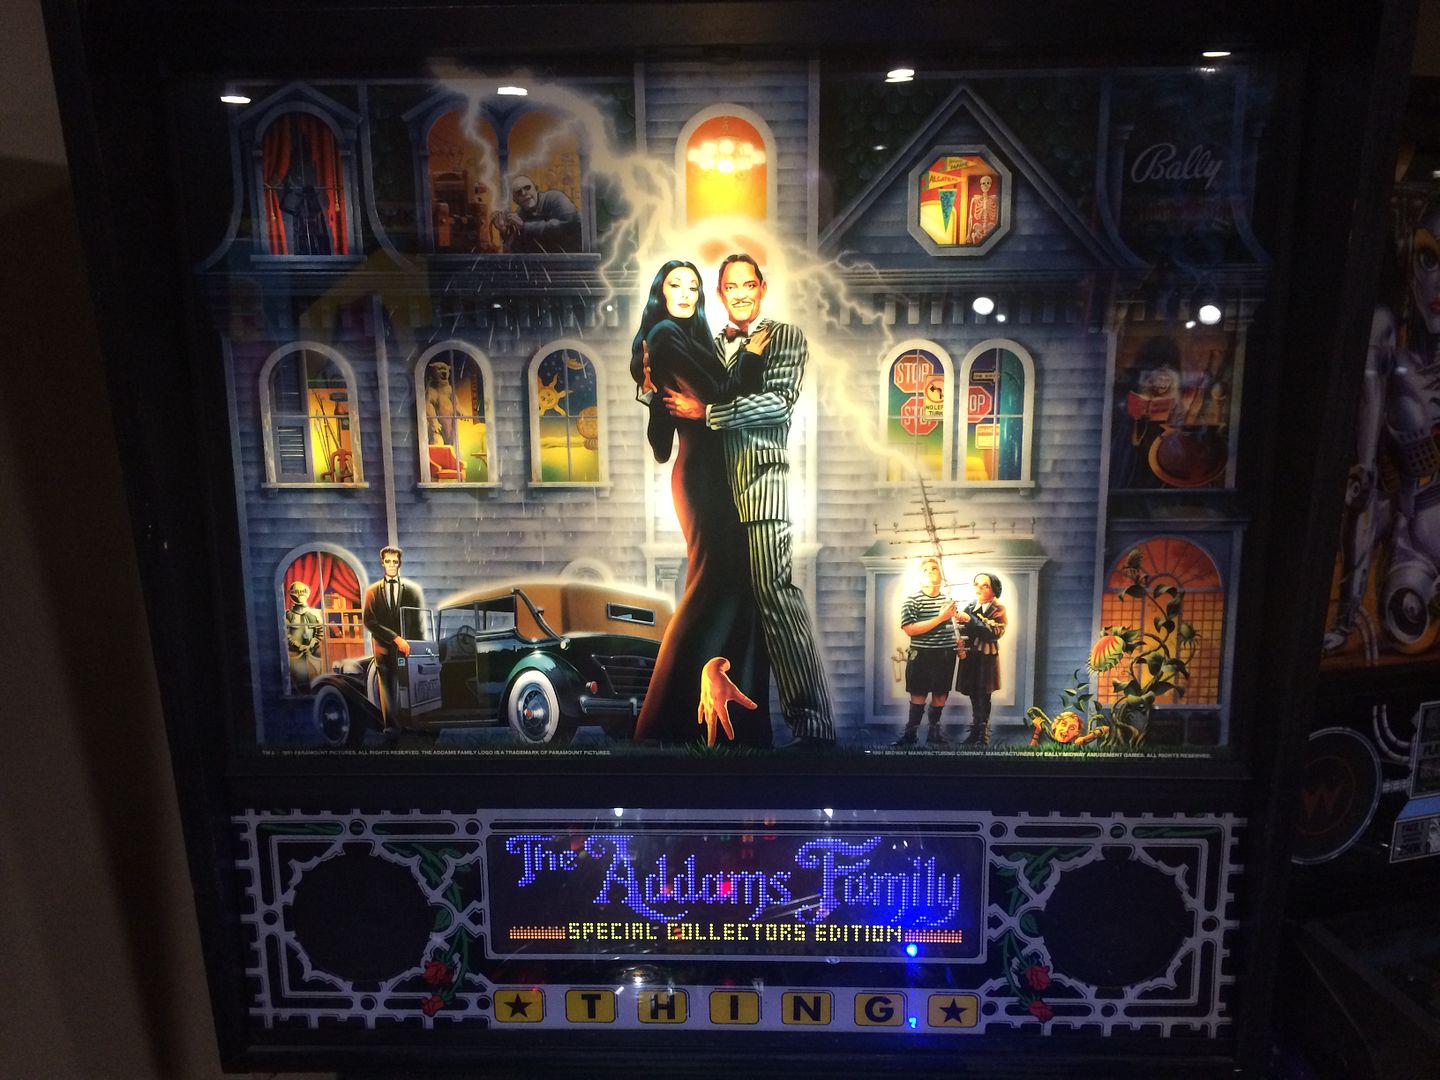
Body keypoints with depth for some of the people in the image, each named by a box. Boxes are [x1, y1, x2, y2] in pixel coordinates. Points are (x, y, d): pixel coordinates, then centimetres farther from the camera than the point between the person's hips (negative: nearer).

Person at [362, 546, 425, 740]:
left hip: (408, 647, 0)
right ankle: (391, 728, -1)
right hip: (384, 649, 0)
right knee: (387, 689, -3)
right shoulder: (372, 591, 8)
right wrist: (395, 638, -15)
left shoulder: (413, 589, 8)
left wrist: (411, 643, -8)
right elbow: (369, 622, -3)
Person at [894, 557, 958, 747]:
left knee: (940, 695, 11)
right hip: (922, 655, -4)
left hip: (946, 654, 4)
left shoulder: (948, 599, 8)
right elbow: (909, 630, -19)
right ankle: (910, 733, 11)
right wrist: (939, 618, -21)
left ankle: (934, 731, 25)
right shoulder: (912, 599, -9)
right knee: (918, 695, 1)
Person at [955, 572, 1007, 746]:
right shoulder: (969, 608, 7)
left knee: (983, 697, 1)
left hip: (986, 658, -4)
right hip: (970, 657, 4)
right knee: (973, 696, 11)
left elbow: (994, 633, -20)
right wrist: (960, 645, -11)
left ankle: (983, 736, 9)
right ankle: (975, 731, 23)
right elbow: (962, 632, 9)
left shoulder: (998, 610, -6)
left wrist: (971, 620, -24)